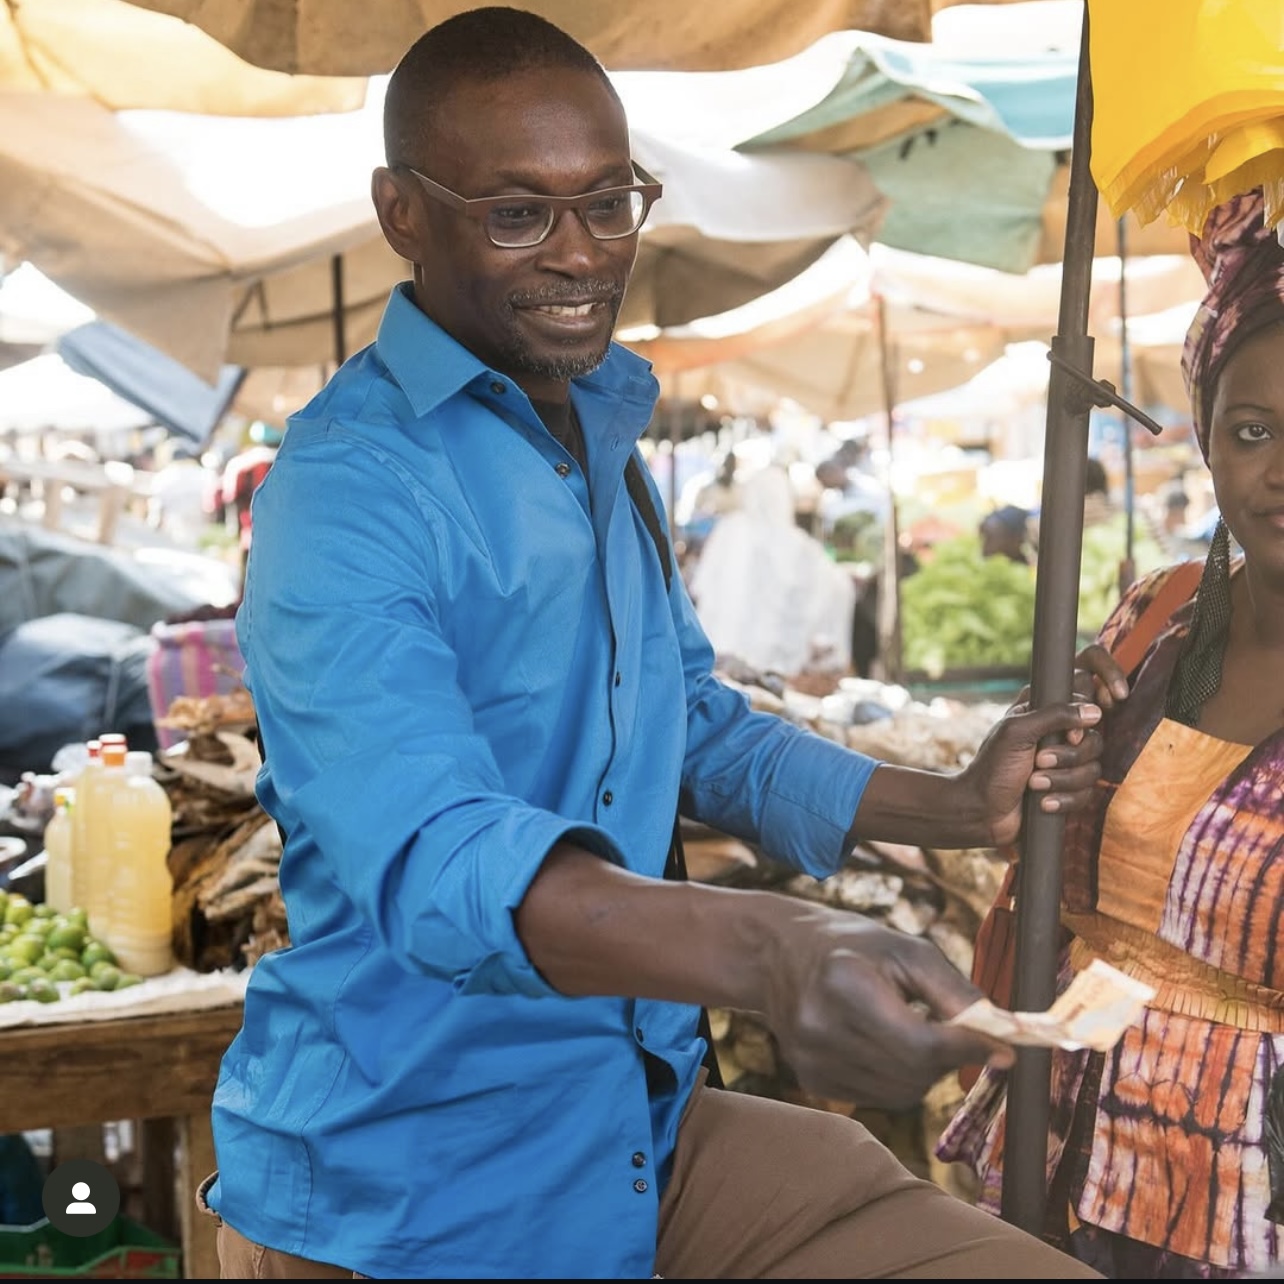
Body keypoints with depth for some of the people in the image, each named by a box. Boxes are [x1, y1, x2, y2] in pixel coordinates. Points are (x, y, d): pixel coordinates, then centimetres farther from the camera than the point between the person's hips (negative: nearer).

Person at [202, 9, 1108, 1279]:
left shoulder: (602, 436, 10)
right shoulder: (349, 484, -18)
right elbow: (429, 857, -33)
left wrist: (958, 805, 6)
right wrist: (767, 949, -49)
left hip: (648, 1128, 7)